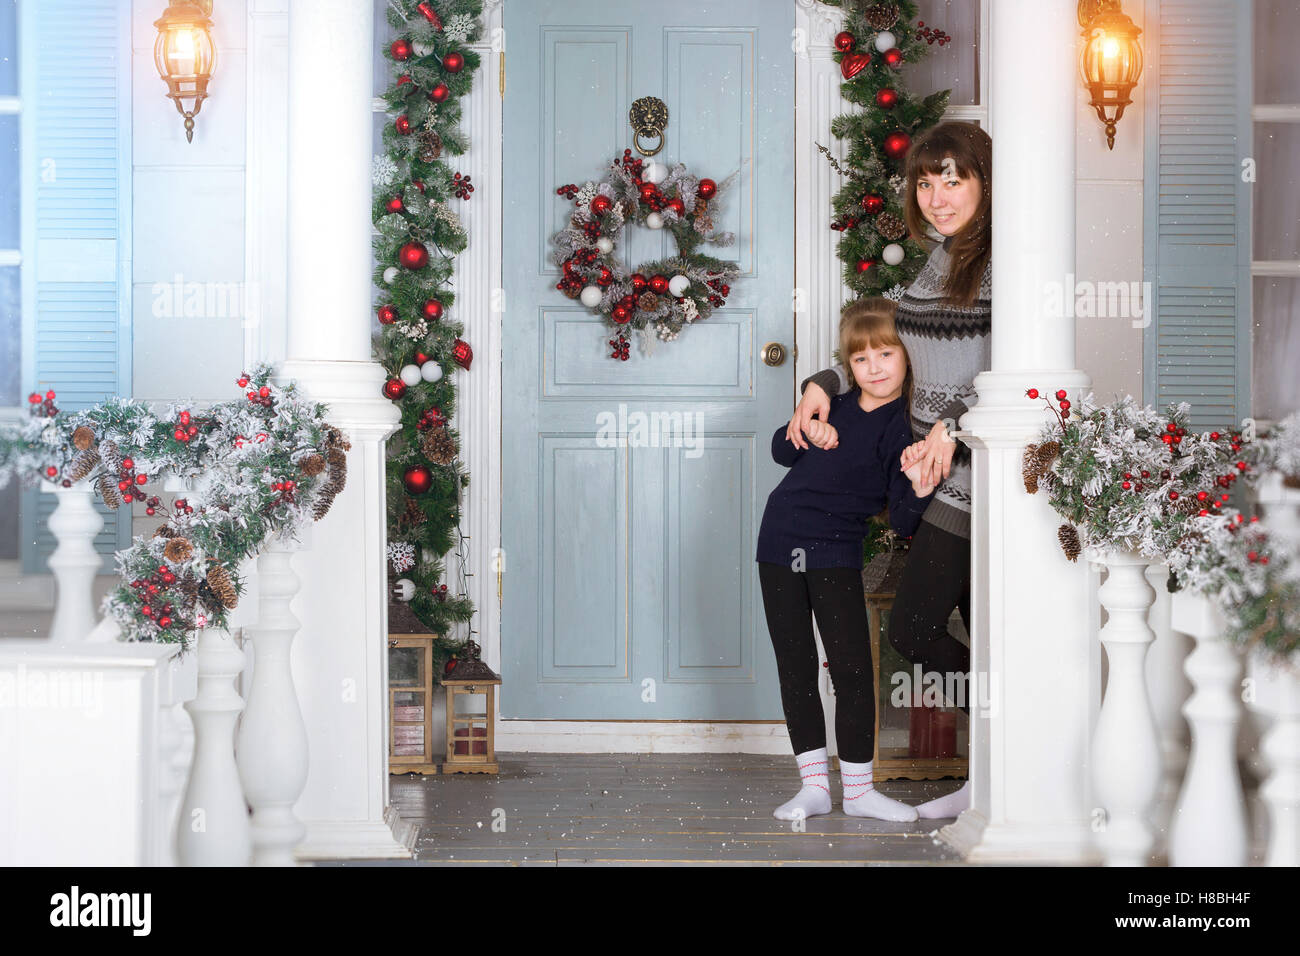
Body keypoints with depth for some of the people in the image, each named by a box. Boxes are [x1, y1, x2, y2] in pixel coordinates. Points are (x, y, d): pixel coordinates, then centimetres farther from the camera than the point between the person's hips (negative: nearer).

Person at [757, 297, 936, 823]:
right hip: (781, 543, 5)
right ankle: (813, 785, 13)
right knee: (795, 669, 6)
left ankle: (858, 787, 7)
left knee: (852, 670, -4)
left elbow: (902, 522, -13)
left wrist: (918, 491, -35)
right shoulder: (835, 404, 7)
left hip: (835, 555, -5)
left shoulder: (902, 428, -9)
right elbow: (780, 449, 18)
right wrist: (807, 430, -4)